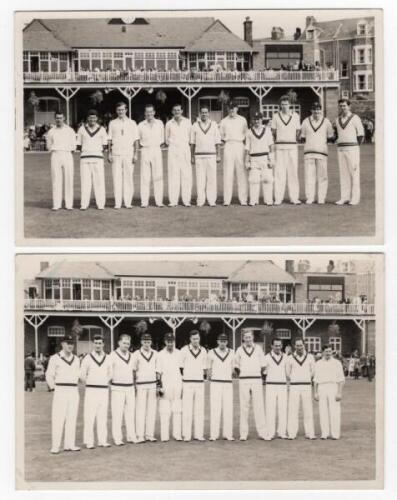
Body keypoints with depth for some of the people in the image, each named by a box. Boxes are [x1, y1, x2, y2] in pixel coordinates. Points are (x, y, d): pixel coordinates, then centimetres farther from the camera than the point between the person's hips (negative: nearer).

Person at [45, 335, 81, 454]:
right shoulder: (55, 358, 0)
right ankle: (55, 446, -7)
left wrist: (76, 388, 11)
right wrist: (53, 387, -8)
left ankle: (69, 445, 10)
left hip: (74, 391, 5)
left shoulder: (76, 359, 15)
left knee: (72, 418, 5)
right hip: (60, 391, -5)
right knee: (58, 418, -9)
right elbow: (49, 375, 0)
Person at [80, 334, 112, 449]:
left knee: (103, 416, 5)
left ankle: (102, 440, 10)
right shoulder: (87, 358, -3)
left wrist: (105, 382, 11)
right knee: (89, 417, -6)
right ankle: (89, 442, -2)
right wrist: (90, 383, 9)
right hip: (91, 391, -3)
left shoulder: (107, 359, 7)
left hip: (104, 390, 3)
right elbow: (82, 375, 4)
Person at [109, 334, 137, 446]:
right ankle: (117, 439, -2)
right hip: (117, 388, -6)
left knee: (130, 413, 7)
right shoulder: (113, 355, -6)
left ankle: (131, 436, 13)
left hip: (130, 387, 6)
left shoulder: (131, 355, 13)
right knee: (117, 414, -5)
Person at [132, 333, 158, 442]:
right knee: (140, 410, -5)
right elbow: (133, 370, 1)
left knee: (152, 410, 3)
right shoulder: (136, 354, -3)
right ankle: (140, 436, -3)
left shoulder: (155, 354, 8)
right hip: (141, 385, -4)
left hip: (152, 384, 4)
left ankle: (150, 434, 8)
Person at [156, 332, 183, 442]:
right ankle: (164, 436, -1)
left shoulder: (179, 353, 8)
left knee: (177, 411, 2)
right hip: (165, 384, -2)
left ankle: (177, 434, 5)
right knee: (164, 412, -3)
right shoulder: (161, 354, 3)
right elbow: (158, 372, 2)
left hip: (177, 384, 2)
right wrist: (160, 386, -6)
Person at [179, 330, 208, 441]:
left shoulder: (203, 351, 6)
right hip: (187, 383, -3)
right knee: (187, 410, -4)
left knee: (200, 410, 2)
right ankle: (186, 435, 0)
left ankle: (199, 434, 6)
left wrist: (204, 375, 4)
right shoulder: (184, 350, -4)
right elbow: (180, 367, 1)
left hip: (200, 383, 3)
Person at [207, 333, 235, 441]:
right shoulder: (212, 353, 0)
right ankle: (213, 434, -4)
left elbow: (232, 368, 13)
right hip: (215, 383, -2)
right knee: (214, 409, -5)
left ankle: (228, 434, 2)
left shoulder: (231, 352, 6)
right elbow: (209, 368, 9)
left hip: (228, 383, 2)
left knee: (228, 409, -1)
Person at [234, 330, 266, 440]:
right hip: (243, 381, 0)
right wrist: (240, 374, 8)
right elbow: (236, 365, 15)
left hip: (257, 380, 0)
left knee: (259, 406, -5)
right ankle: (243, 434, 1)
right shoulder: (239, 350, 6)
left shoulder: (258, 349, 6)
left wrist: (260, 374, 6)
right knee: (244, 407, -1)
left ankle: (262, 432, -3)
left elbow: (263, 365, 12)